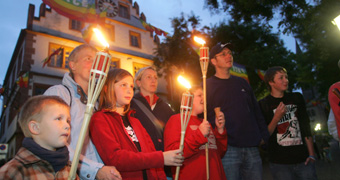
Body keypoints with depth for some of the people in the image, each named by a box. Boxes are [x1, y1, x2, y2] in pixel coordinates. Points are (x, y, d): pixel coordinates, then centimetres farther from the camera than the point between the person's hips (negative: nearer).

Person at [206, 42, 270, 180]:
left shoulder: (242, 83, 17)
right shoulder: (207, 86, 1)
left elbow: (256, 111, 20)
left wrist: (264, 136, 12)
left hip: (251, 148, 5)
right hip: (227, 148, -5)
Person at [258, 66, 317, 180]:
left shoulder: (296, 98, 11)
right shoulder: (263, 104, -2)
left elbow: (306, 128, 11)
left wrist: (311, 154, 4)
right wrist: (276, 118, -18)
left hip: (303, 160, 3)